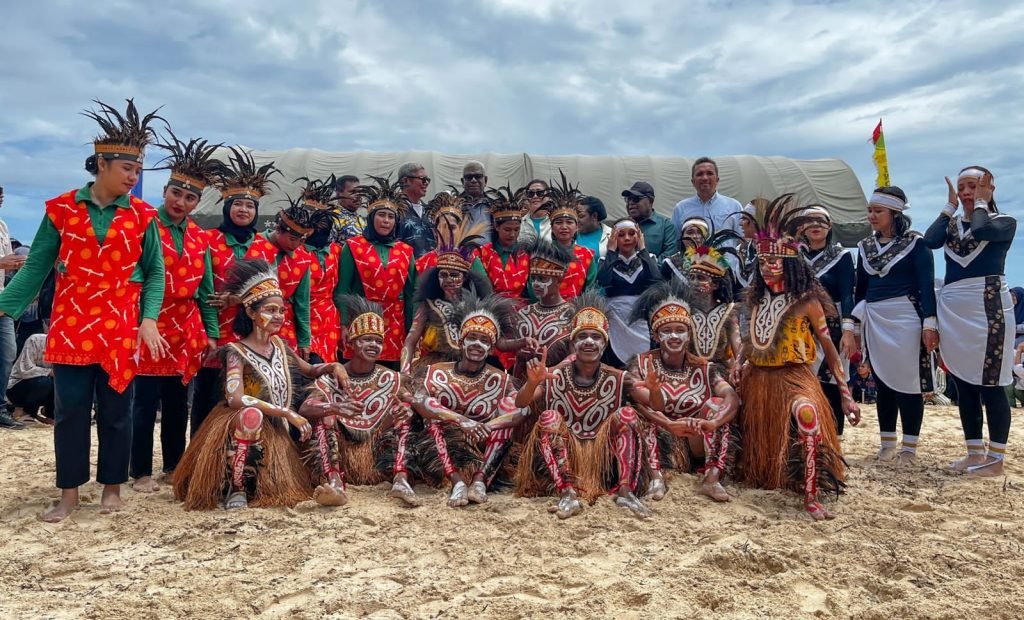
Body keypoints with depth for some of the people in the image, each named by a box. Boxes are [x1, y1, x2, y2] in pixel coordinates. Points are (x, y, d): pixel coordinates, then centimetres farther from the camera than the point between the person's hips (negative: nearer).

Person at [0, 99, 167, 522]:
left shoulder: (142, 216, 1)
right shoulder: (61, 209, 2)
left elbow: (154, 273, 2)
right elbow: (36, 266, 4)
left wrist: (149, 319, -11)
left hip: (121, 327, 0)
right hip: (70, 324, 1)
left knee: (116, 411, 7)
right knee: (69, 410, 5)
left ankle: (112, 487, 21)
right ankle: (69, 493, 18)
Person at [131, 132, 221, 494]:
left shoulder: (199, 237, 9)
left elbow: (205, 289, 11)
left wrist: (211, 332, 7)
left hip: (186, 331, 4)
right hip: (149, 328, -4)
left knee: (178, 402, 13)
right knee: (145, 403, 2)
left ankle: (175, 465, 25)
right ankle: (141, 472, 14)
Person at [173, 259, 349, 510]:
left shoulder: (279, 346, 4)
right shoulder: (237, 352, -13)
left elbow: (309, 371, 21)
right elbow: (235, 398, -28)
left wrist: (333, 366, -1)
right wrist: (287, 413, -31)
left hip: (275, 432, 6)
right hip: (243, 428, -6)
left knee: (286, 490, -10)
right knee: (252, 414, -40)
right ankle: (235, 488, -22)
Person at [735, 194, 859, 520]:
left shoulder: (806, 301, -7)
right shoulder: (756, 298, 8)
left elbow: (829, 348, -5)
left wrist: (846, 395, -8)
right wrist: (740, 366, 1)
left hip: (793, 378, -6)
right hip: (757, 380, 6)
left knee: (807, 413, -34)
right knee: (759, 441, 11)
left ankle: (811, 497, -29)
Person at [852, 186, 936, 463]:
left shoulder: (914, 242, -3)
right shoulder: (865, 246, 11)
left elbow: (926, 283, -8)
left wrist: (929, 322, -17)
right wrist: (853, 324, 12)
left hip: (906, 317, -5)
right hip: (874, 320, 5)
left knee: (908, 381, -3)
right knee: (882, 381, 8)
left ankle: (909, 446, 6)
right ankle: (888, 443, 17)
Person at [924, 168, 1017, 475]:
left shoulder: (1004, 222, 3)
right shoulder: (951, 224, 15)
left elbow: (980, 231, -20)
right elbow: (930, 241, -6)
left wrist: (981, 203, -2)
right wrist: (950, 206, 4)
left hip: (988, 307, -5)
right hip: (952, 310, 5)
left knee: (990, 386, -4)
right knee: (964, 385, 9)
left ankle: (996, 459, 3)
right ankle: (974, 452, 18)